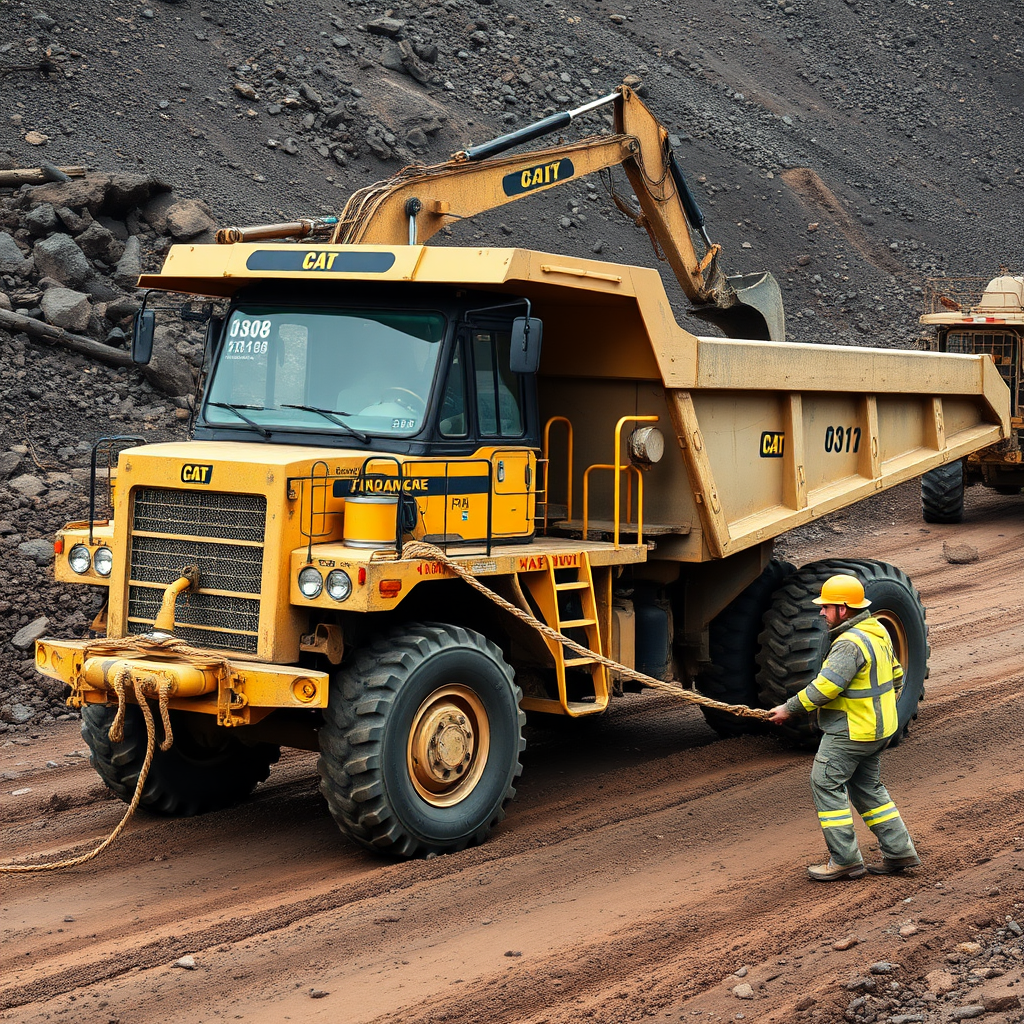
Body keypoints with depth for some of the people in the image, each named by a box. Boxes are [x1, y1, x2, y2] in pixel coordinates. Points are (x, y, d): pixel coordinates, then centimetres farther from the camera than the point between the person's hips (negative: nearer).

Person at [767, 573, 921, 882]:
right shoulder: (877, 632, 9)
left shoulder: (850, 644, -23)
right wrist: (883, 706, 30)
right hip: (876, 729, 10)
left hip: (850, 731, -10)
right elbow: (895, 675, 19)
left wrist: (789, 709, -15)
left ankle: (845, 859, -1)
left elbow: (824, 688, -25)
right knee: (867, 787, 18)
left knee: (826, 784, -3)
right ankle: (899, 850, 18)